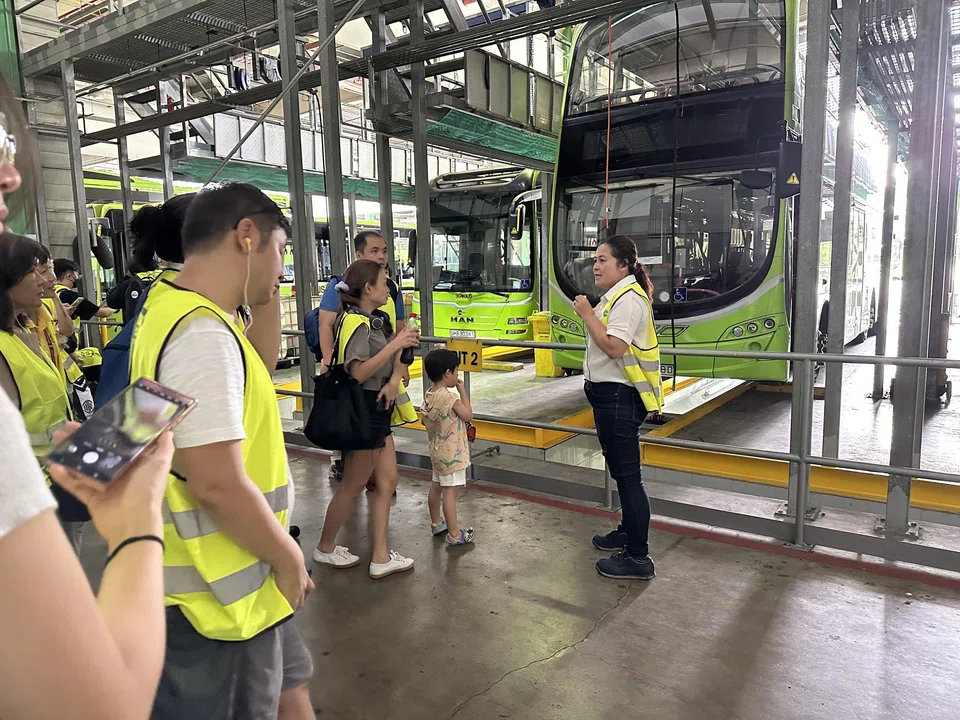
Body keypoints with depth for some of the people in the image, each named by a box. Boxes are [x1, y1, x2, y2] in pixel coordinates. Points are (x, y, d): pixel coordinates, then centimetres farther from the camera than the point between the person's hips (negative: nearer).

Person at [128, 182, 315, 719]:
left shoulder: (174, 309, 6)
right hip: (219, 594, -9)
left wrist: (266, 303, 8)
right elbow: (217, 484, -29)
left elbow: (249, 376, 21)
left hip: (232, 579, 9)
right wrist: (289, 557, -14)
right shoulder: (204, 335, -26)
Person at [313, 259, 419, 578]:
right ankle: (325, 548, 28)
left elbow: (395, 358, 8)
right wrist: (395, 344, -28)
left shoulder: (378, 320, 9)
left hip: (379, 410, 9)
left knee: (387, 481, 10)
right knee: (353, 486, 6)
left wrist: (394, 379, -12)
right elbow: (358, 373, -27)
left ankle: (380, 558, 19)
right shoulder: (355, 323, -18)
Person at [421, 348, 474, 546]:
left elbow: (425, 421, 13)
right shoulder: (449, 396, -21)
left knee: (436, 487, 20)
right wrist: (462, 390, -11)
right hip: (452, 453, -9)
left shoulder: (428, 395, 4)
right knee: (450, 492, -6)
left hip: (437, 450, 9)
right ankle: (454, 534, -2)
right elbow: (468, 415, -15)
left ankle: (436, 523, 36)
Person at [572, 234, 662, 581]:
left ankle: (638, 558, 2)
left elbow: (614, 347, -27)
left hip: (619, 397, -11)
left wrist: (587, 314, -21)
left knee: (628, 475, -6)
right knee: (620, 470, 22)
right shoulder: (615, 296, 15)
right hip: (608, 394, 11)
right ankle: (628, 531, 38)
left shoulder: (628, 299, -16)